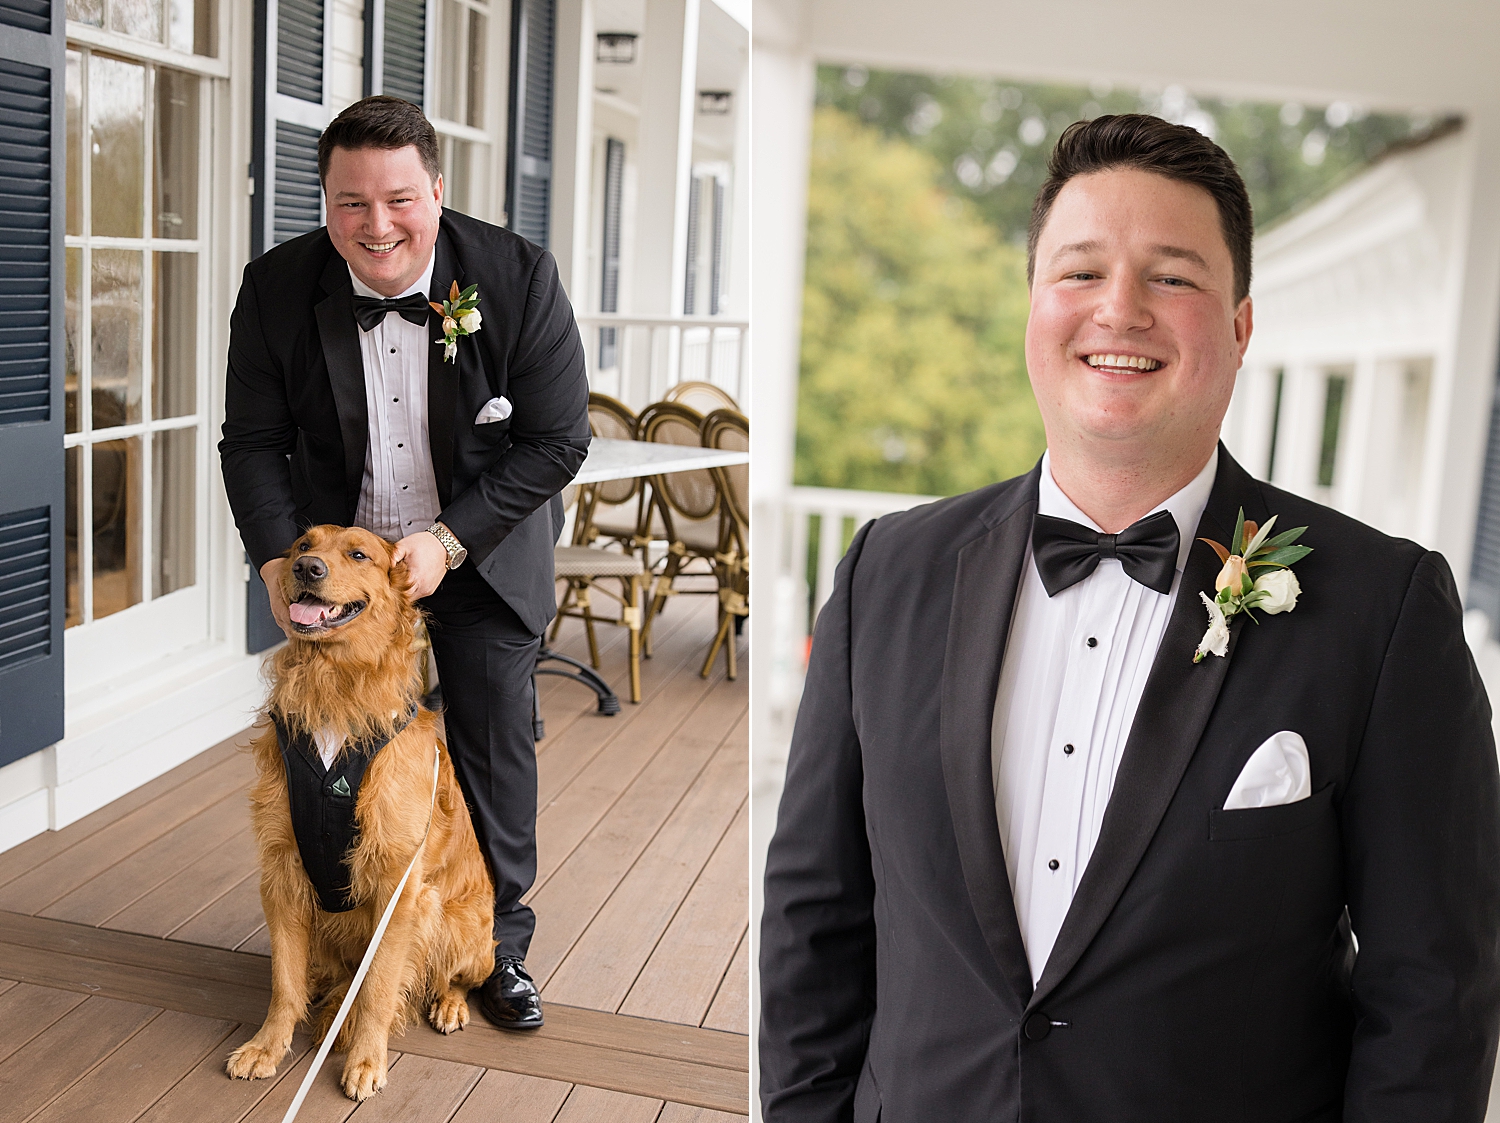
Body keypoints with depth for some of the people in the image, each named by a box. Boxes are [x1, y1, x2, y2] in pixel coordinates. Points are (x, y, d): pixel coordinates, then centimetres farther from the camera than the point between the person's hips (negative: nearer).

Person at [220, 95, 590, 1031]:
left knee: (496, 747, 7)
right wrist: (279, 561, -22)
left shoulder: (517, 276, -22)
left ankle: (499, 943, 28)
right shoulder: (277, 288, -16)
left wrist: (449, 539, -24)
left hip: (482, 552, -1)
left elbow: (559, 439, -17)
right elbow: (253, 442, -7)